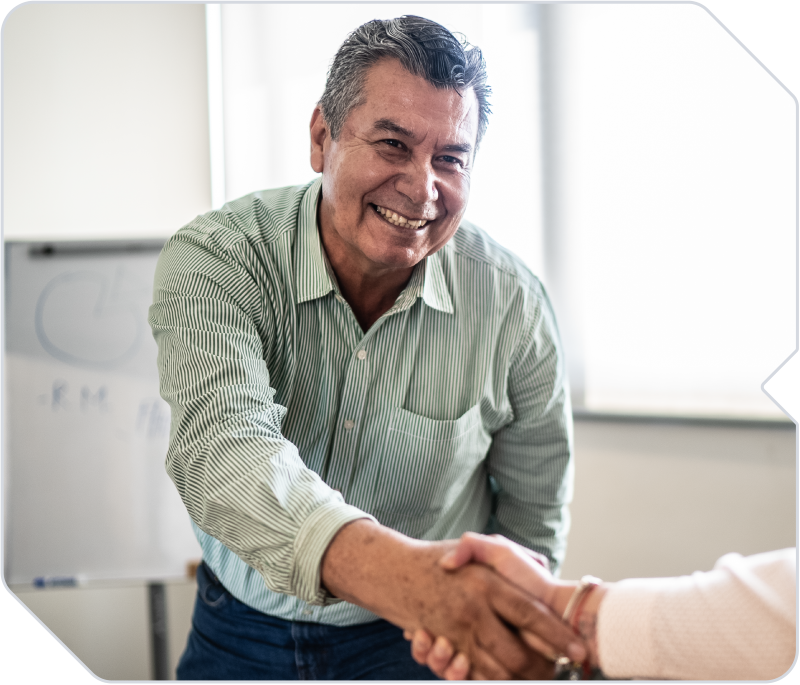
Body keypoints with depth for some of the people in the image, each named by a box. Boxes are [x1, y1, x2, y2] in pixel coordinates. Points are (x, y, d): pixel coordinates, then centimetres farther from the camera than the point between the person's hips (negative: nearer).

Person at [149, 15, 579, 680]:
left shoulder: (511, 302, -16)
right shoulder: (212, 258, -21)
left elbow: (534, 513, -3)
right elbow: (221, 446, -39)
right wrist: (397, 569, -55)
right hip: (242, 627, 1)